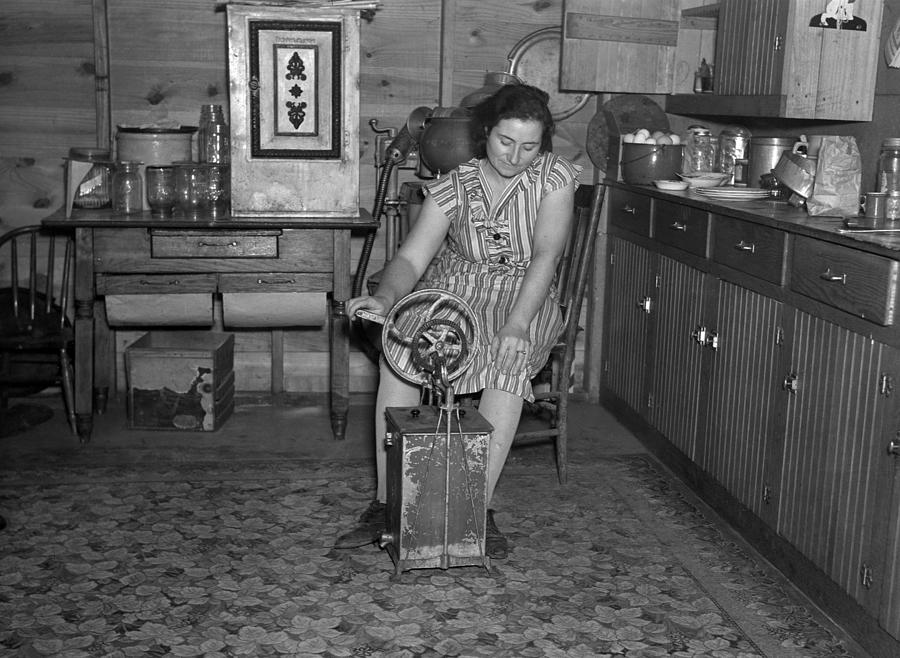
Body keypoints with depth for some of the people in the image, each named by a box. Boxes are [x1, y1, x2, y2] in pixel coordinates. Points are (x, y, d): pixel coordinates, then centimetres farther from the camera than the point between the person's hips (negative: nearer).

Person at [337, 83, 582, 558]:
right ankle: (386, 502, -22)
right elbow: (411, 258, -10)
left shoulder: (555, 177, -7)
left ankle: (480, 506, -29)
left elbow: (545, 255, -18)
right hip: (452, 293, 2)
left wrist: (517, 324, -32)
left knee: (511, 358, -36)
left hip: (523, 298, -1)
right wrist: (385, 297, -33)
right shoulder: (454, 186, -3)